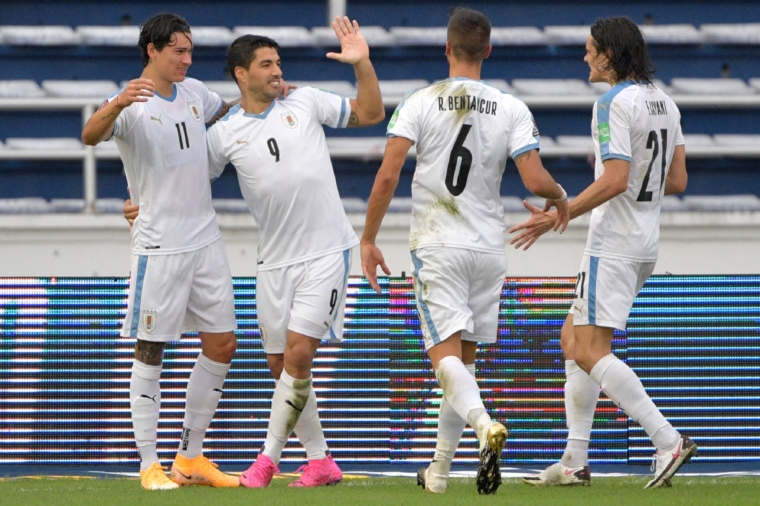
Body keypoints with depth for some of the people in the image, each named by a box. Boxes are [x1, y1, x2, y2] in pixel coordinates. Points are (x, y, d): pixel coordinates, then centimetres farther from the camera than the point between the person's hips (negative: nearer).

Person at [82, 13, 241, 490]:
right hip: (159, 247, -7)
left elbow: (230, 111, 33)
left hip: (206, 238, 7)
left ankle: (191, 456, 16)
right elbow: (90, 135, -31)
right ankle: (150, 465, 1)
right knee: (151, 352, -3)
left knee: (222, 345, 6)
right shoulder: (130, 104, -11)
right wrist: (117, 105, -51)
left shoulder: (195, 93, 11)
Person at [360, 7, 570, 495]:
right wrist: (561, 198, 15)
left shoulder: (420, 102, -4)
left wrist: (369, 240, -1)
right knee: (464, 356, 14)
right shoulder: (511, 109, -1)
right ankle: (440, 468, 17)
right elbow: (536, 181, -9)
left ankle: (484, 424, -37)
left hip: (436, 245, -2)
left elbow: (388, 176, -10)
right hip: (489, 247, 2)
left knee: (446, 354, -7)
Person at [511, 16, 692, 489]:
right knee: (573, 340, 14)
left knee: (590, 353, -11)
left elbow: (615, 181, -23)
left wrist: (556, 218, -19)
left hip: (614, 244, -10)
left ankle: (668, 441, -19)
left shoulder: (615, 103, -16)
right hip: (646, 241, 10)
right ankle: (575, 461, 11)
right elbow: (677, 181, 13)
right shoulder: (663, 101, 12)